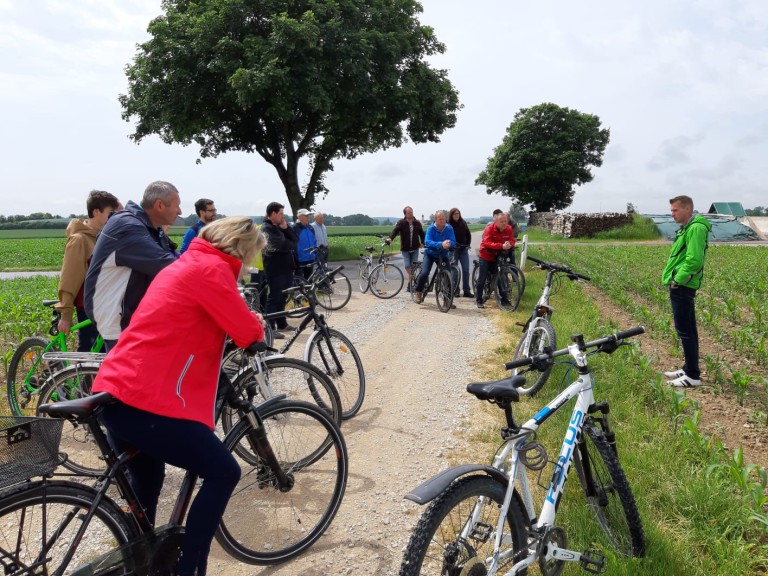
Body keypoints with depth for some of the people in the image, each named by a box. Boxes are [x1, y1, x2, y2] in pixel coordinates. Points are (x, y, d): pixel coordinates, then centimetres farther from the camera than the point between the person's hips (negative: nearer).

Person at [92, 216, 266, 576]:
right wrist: (258, 327, 12)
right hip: (144, 402, -10)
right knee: (223, 473, 1)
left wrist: (245, 325, 22)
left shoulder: (186, 264, 19)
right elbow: (247, 333, -11)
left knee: (147, 482, 28)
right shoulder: (211, 268, -11)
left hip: (115, 391, 10)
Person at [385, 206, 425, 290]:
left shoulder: (417, 223, 3)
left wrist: (422, 243, 7)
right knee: (407, 266, -12)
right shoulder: (401, 223, -6)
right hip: (405, 249, -2)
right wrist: (390, 238, -39)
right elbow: (395, 231, -22)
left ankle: (410, 283, 15)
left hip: (415, 249, 2)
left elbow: (422, 233, 16)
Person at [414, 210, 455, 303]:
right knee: (424, 273, -20)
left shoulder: (449, 228, -8)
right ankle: (418, 292, 6)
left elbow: (453, 242, -16)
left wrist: (448, 244, -41)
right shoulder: (431, 229, -15)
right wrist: (441, 244, -44)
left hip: (443, 255, 2)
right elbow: (427, 242, -29)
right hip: (430, 254, -2)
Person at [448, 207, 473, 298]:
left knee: (466, 270, -1)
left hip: (463, 249, 3)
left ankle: (467, 291, 3)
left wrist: (468, 244, 6)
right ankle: (455, 290, 11)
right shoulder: (448, 225, -7)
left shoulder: (463, 223, 6)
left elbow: (468, 234, 14)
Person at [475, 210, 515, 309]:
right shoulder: (489, 229, -24)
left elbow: (512, 240, -10)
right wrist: (502, 246, -46)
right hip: (485, 256, -4)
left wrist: (509, 244, -36)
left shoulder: (508, 228, -10)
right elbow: (487, 243, -34)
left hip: (498, 256, 4)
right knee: (482, 279, -1)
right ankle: (479, 301, 9)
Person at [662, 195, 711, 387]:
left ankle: (693, 376, 2)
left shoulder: (696, 228, -15)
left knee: (684, 330, -5)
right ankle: (689, 369, 26)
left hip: (682, 287, -10)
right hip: (681, 286, 10)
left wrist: (678, 280, -17)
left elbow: (694, 260, -25)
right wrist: (675, 279, 12)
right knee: (687, 329, 16)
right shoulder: (687, 228, 17)